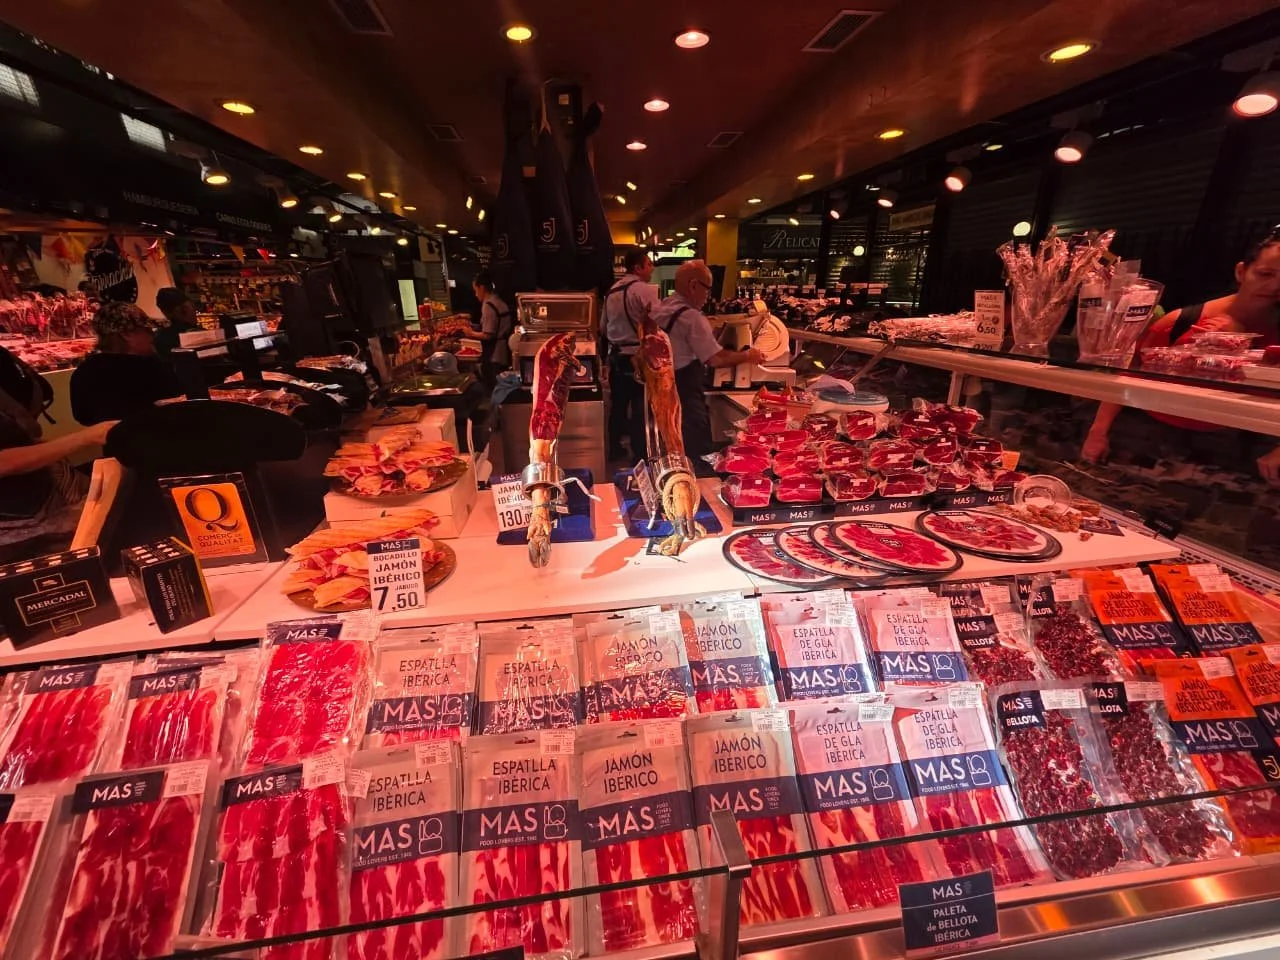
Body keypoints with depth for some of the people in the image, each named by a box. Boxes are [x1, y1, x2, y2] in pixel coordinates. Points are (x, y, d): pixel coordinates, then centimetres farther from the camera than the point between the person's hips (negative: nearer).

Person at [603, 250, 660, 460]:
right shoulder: (646, 290, -11)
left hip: (616, 356, 7)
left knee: (617, 404, 15)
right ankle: (639, 454, 5)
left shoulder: (611, 291, 12)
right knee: (640, 408, 0)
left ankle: (614, 449, 24)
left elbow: (604, 327, 18)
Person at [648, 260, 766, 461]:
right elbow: (716, 359, -19)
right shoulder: (691, 317, -18)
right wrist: (747, 356, -6)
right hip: (684, 396, -9)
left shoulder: (658, 310, 9)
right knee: (698, 453, 0)